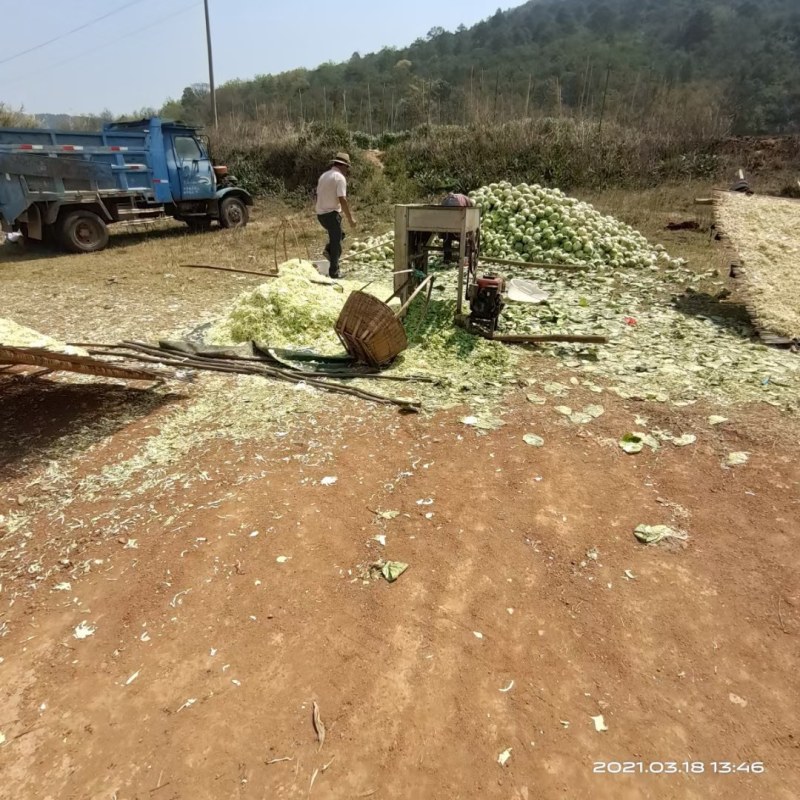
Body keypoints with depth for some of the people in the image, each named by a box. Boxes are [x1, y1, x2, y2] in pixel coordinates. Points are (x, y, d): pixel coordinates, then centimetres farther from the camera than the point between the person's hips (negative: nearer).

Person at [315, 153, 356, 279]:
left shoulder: (323, 175, 13)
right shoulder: (340, 177, -12)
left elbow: (318, 196, 17)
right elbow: (342, 200, -19)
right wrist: (350, 218, -14)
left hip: (320, 213, 8)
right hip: (332, 213, -8)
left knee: (339, 234, 27)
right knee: (336, 242, 1)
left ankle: (329, 250, 6)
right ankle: (334, 272, 4)